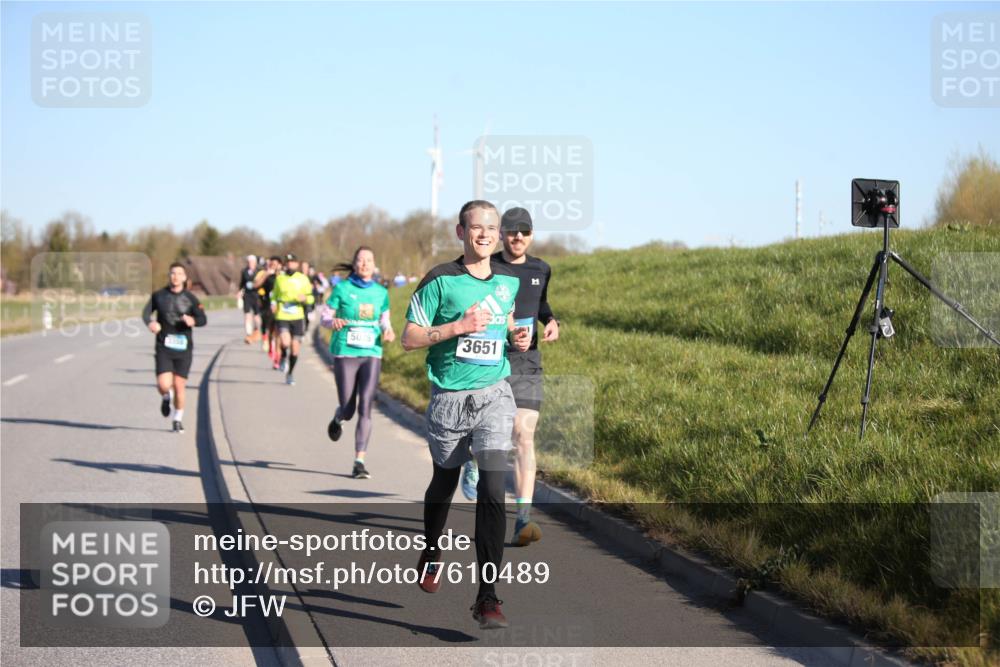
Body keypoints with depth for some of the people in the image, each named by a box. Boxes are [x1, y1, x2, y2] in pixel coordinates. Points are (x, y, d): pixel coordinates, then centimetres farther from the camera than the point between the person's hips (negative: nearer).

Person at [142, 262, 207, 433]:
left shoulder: (190, 298, 2)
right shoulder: (159, 295, 5)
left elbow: (203, 319, -4)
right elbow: (146, 311, 12)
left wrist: (193, 321, -27)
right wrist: (150, 322, -11)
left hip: (183, 347, 0)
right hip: (163, 347, 0)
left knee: (179, 385, 0)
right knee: (164, 385, -13)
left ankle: (178, 419, 20)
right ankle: (166, 397, 25)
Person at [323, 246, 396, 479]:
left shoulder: (381, 292, 8)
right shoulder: (342, 289, -1)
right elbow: (326, 316, 3)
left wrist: (388, 332, -6)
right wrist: (334, 322, -20)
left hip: (371, 355, 2)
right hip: (345, 353, -2)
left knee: (365, 408, -10)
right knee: (348, 409, 1)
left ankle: (359, 462, -7)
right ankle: (338, 418, 41)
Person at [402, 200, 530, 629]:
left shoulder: (510, 280, 7)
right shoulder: (441, 280, -7)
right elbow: (409, 338, -7)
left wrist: (518, 338, 5)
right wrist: (459, 326, -18)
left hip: (495, 394, 2)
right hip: (449, 397, -1)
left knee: (492, 491, -13)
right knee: (444, 483, 17)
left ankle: (487, 598, -12)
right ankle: (431, 554, 48)